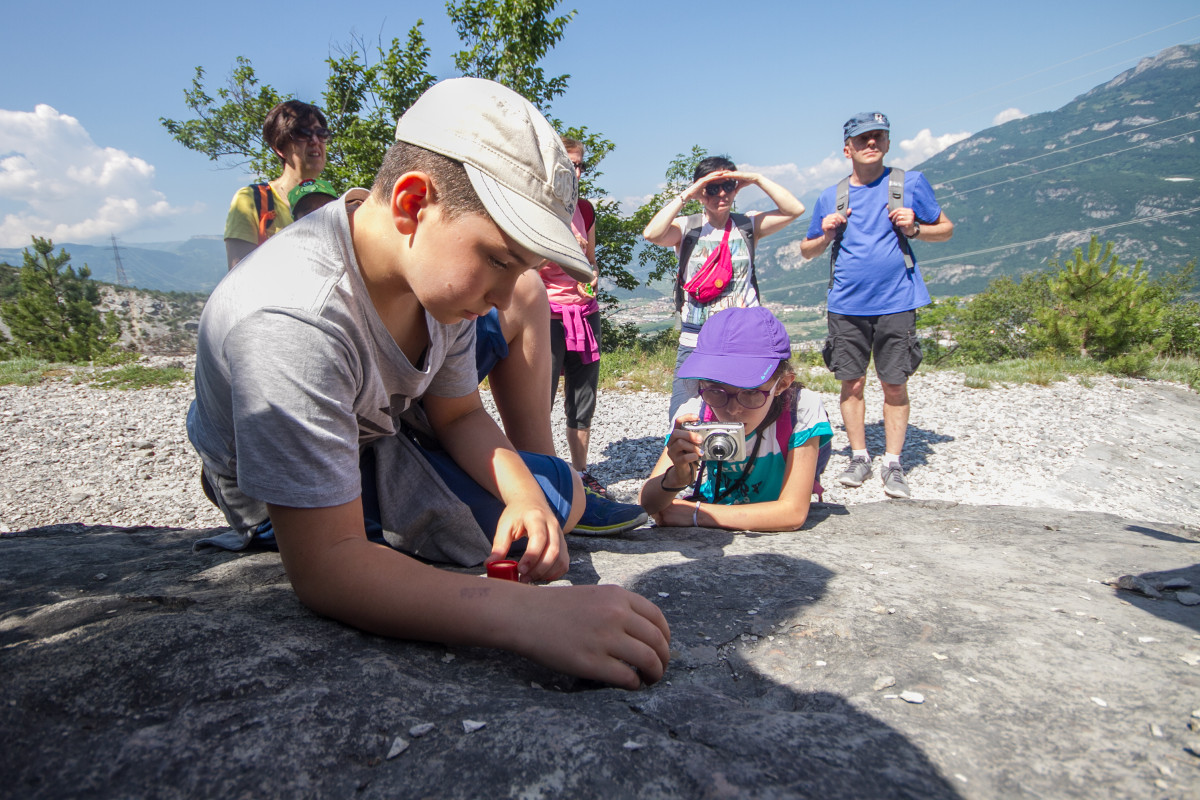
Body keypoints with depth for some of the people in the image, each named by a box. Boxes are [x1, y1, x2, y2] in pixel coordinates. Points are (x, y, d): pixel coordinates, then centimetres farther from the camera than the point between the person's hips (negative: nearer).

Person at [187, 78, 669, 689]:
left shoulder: (441, 265, -17)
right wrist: (529, 615, -54)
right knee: (565, 500, -15)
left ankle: (537, 480, 28)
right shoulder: (289, 319, -41)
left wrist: (525, 493, -24)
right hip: (290, 493, -6)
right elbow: (322, 567, -43)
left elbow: (459, 413, -3)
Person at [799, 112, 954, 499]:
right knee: (852, 383, 4)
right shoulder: (830, 197, 10)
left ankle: (893, 464, 10)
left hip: (896, 303, -2)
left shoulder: (910, 183, 5)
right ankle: (859, 457, 17)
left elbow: (946, 228, 12)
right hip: (847, 305, 2)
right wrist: (826, 235, -4)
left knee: (895, 385, 0)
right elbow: (806, 250, 18)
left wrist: (914, 228, -8)